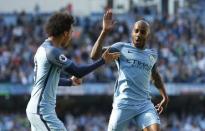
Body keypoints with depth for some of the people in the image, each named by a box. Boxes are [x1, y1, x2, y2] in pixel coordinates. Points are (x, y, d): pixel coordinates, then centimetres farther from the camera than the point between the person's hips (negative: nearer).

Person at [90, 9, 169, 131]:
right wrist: (105, 32, -14)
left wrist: (165, 96, 27)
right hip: (123, 104, -3)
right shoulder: (122, 47, 4)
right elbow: (94, 55, -8)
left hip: (145, 104, 3)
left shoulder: (152, 55, 17)